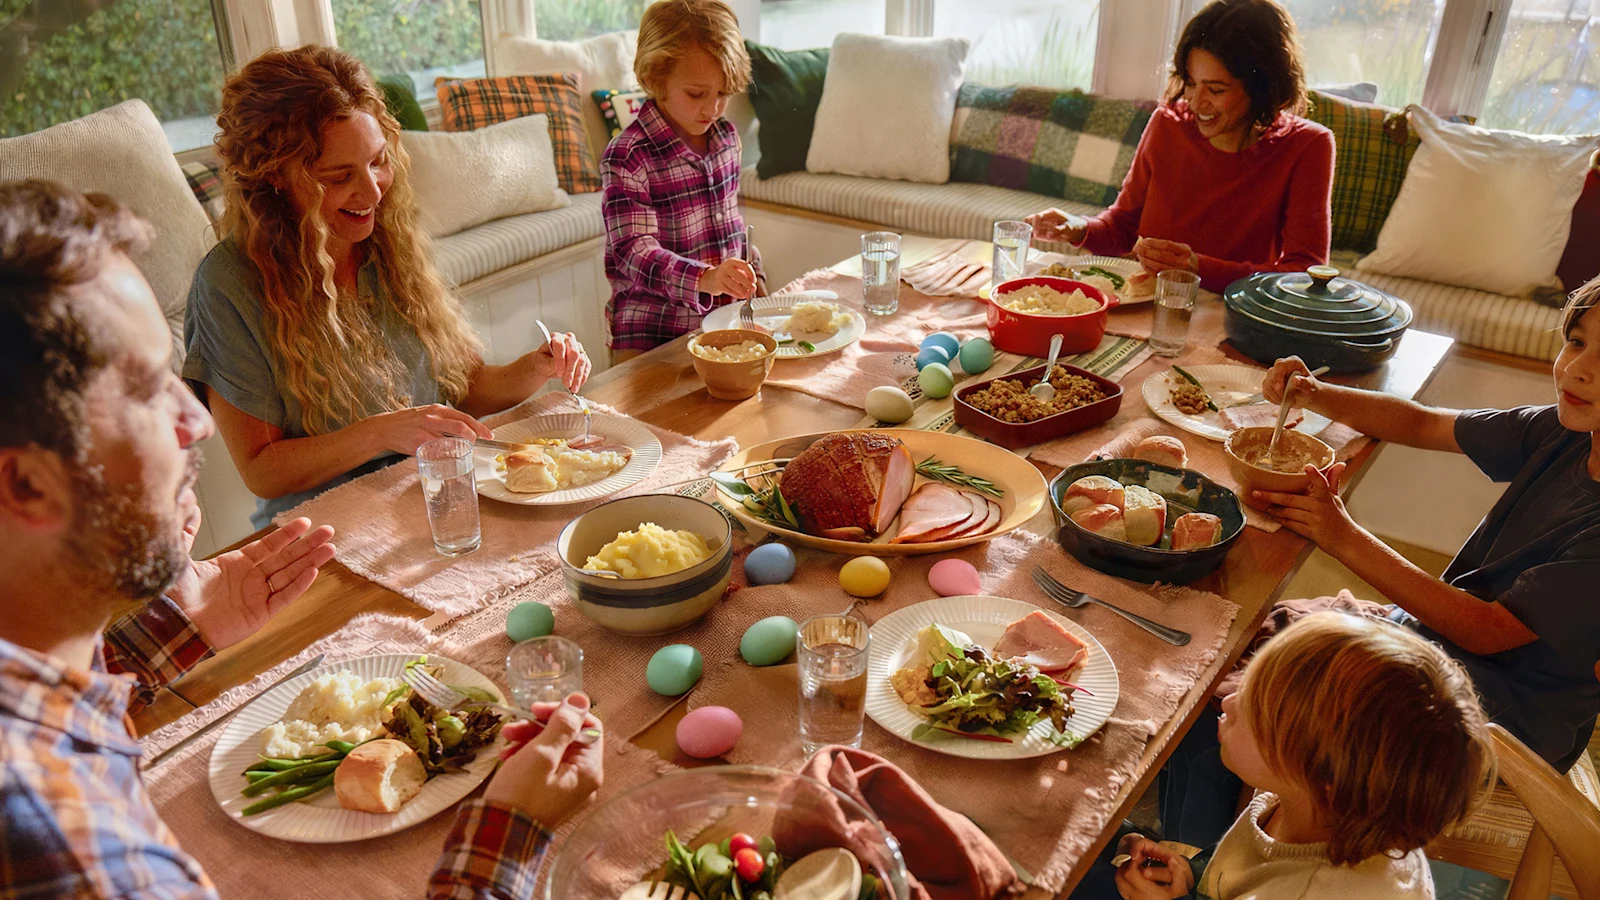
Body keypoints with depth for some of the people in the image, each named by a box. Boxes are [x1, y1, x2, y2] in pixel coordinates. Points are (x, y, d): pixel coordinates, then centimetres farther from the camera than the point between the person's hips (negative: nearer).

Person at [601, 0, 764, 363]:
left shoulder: (726, 136, 6)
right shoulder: (628, 157, -16)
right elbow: (634, 250, -25)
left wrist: (749, 274, 13)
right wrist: (704, 278, -40)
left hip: (724, 315, 6)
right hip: (653, 331, -6)